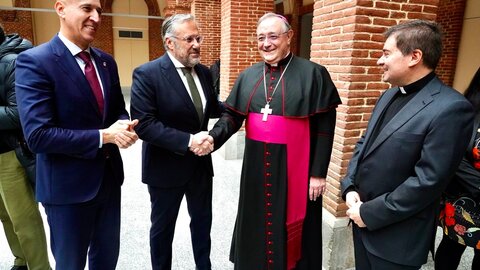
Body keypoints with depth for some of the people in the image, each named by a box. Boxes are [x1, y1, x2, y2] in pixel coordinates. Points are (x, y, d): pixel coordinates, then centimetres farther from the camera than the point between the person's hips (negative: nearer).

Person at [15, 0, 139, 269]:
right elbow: (38, 135, -22)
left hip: (109, 176, 6)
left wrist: (124, 126, -12)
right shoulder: (34, 61, -16)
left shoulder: (106, 61, 5)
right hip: (68, 184, -6)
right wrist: (104, 136, -22)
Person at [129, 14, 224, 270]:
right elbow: (143, 124, -24)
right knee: (163, 226, 17)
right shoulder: (147, 73, -17)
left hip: (201, 163, 6)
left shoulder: (204, 72, 2)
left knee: (202, 220, 21)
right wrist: (188, 141, -29)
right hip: (167, 166, -5)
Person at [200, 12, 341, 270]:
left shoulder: (313, 74, -7)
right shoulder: (249, 75, 6)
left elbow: (324, 126, -8)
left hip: (294, 167, -4)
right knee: (255, 224, 18)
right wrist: (213, 137, -15)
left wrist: (319, 172, -9)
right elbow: (233, 115, 5)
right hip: (256, 165, 4)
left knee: (290, 227, 10)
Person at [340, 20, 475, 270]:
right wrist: (350, 188, -2)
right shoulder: (390, 95, 7)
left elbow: (429, 181, -22)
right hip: (362, 218, 7)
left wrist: (370, 214, -16)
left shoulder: (451, 108, -19)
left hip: (396, 236, -7)